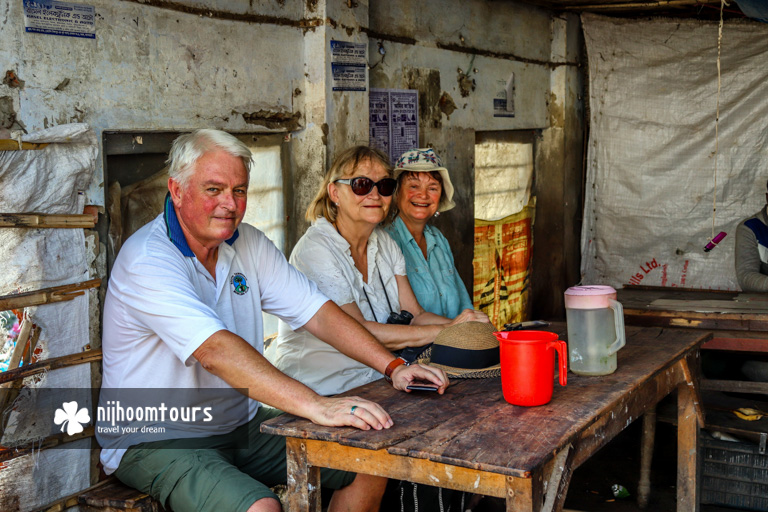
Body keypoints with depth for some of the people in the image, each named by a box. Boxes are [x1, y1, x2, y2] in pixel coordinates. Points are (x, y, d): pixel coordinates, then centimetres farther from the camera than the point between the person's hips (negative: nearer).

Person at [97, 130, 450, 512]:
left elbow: (315, 310, 2)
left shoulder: (247, 244, 5)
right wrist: (317, 406, -42)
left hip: (242, 424, 8)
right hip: (158, 441, -7)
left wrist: (393, 366, -11)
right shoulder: (146, 261, -21)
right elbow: (215, 350, -34)